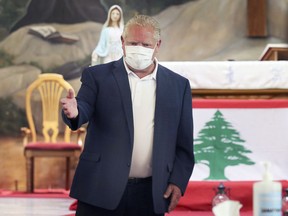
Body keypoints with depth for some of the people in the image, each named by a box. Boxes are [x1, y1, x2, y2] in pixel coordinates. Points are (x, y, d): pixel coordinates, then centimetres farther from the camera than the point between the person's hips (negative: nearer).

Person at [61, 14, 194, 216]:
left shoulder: (178, 85, 8)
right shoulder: (97, 76, 4)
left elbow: (184, 143, 9)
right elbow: (85, 108, -12)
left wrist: (178, 181, 0)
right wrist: (74, 112, -35)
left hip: (151, 195, 2)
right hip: (102, 189, -2)